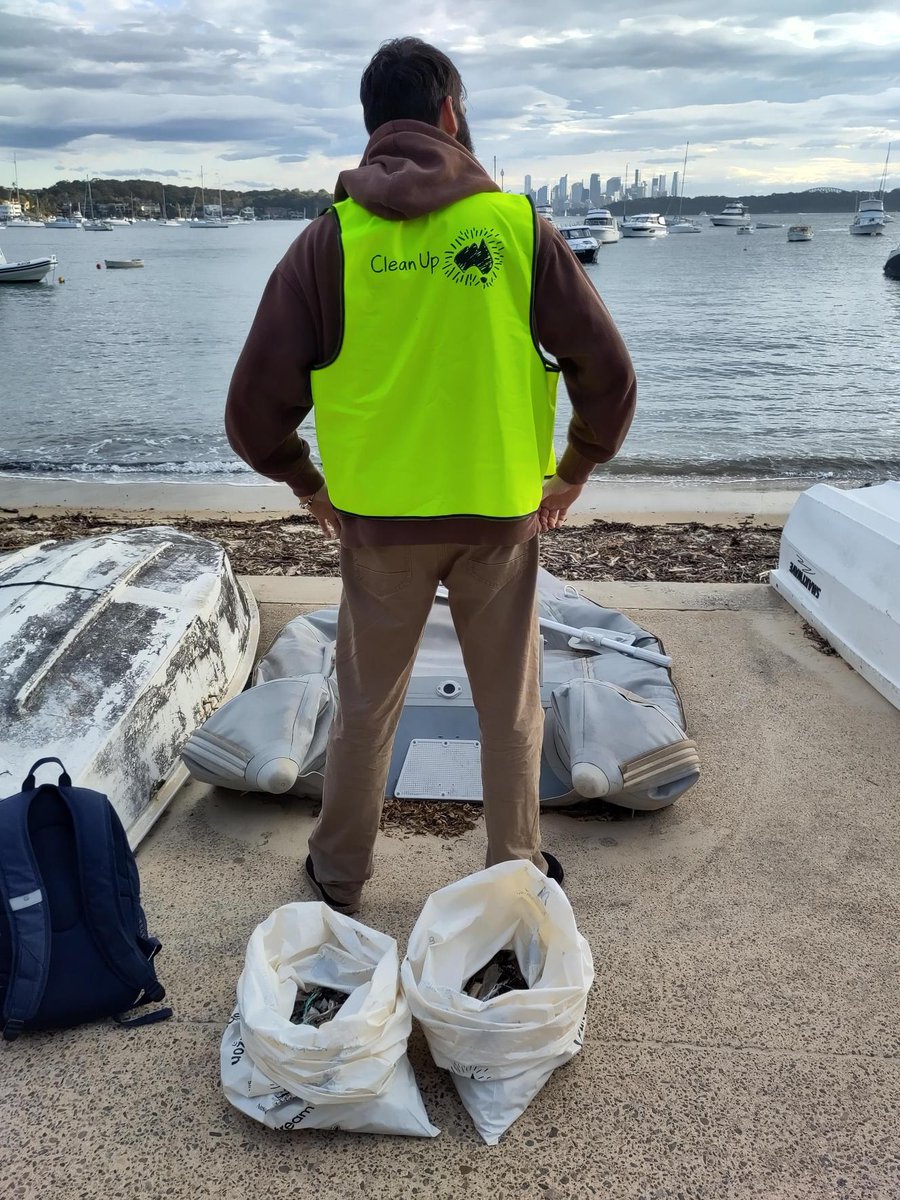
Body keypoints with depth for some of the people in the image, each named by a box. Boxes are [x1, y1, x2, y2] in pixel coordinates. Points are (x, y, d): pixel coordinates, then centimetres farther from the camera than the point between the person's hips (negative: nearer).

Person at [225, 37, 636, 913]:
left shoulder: (331, 236, -4)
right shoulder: (519, 225, -4)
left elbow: (257, 402, -5)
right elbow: (608, 372, -2)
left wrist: (305, 480, 11)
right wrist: (573, 472, 11)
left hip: (377, 518, 1)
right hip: (502, 514, 0)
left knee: (365, 705, 16)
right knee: (510, 708, 15)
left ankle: (338, 874, 32)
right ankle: (517, 875, 30)